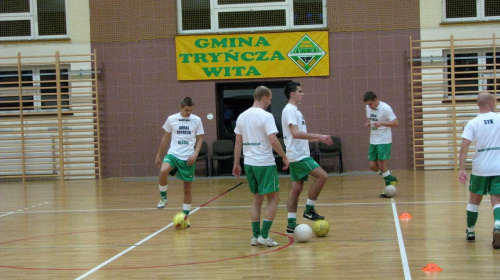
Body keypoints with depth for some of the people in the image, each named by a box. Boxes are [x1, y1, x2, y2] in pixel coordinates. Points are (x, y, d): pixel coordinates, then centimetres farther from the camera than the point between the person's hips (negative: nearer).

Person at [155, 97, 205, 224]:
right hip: (173, 154, 0)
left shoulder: (196, 120, 1)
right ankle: (163, 198, -9)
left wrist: (195, 154, -10)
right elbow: (166, 138, 12)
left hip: (188, 158, 0)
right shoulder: (171, 119, 2)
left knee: (187, 188, 4)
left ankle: (185, 216, 17)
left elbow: (200, 139, 6)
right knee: (163, 171, -31)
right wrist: (159, 155, 14)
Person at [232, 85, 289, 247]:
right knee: (273, 198, 2)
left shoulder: (242, 116, 8)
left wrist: (236, 164, 16)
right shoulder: (266, 116, -12)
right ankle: (264, 235, -4)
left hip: (249, 163, 7)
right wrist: (284, 157, -7)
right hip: (265, 163, -7)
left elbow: (238, 142, 11)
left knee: (257, 199, 16)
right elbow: (273, 140, -19)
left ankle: (255, 236, 14)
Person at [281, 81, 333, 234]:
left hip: (300, 154, 10)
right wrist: (318, 136, -25)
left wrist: (318, 139, 22)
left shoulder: (295, 110, 19)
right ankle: (309, 209, -7)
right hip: (298, 155, -10)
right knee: (322, 176, -14)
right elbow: (295, 133, -25)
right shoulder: (290, 110, -13)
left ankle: (291, 224, 10)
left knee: (296, 188, 8)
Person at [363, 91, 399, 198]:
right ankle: (391, 179, 22)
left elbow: (395, 123, -18)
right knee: (373, 166, 3)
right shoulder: (368, 108, 5)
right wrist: (367, 123, -1)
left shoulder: (385, 108, -16)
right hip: (373, 141, 7)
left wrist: (381, 123, -31)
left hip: (384, 141, -7)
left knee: (382, 164, -11)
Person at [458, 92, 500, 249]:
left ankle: (470, 231, 28)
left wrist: (462, 169, -12)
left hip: (480, 169, 0)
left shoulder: (472, 124, -3)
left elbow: (464, 147, -11)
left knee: (474, 199, 17)